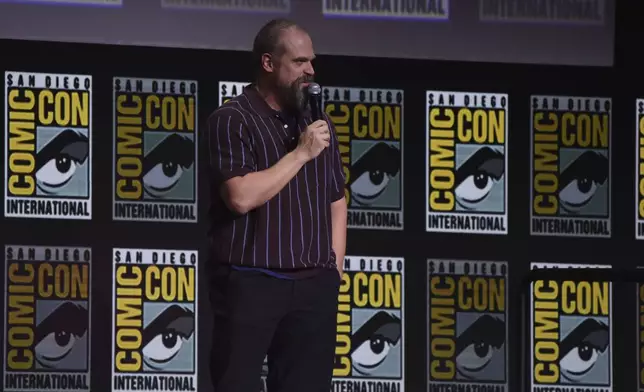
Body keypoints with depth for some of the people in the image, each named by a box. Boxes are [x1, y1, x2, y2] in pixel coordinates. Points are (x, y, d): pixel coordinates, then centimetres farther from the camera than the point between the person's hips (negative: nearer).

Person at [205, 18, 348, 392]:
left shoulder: (318, 122, 14)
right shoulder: (231, 120, -5)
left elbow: (336, 202, 17)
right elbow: (241, 197, -18)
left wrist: (334, 272, 8)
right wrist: (301, 153, -14)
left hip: (314, 286, 5)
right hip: (250, 283, -5)